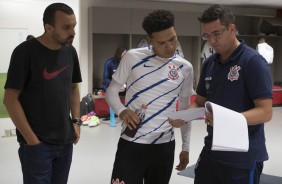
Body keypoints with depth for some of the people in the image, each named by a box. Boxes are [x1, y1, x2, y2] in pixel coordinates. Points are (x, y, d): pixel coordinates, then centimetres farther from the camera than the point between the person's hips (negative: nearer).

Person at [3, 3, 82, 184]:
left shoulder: (70, 51, 4)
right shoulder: (25, 52, -13)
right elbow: (10, 99, -12)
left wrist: (76, 121, 5)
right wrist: (31, 139, -14)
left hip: (65, 141, 5)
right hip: (37, 143, -5)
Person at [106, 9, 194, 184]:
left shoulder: (185, 68, 2)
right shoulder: (133, 57, -6)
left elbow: (185, 109, 11)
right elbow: (112, 91, 2)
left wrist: (186, 147, 12)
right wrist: (122, 111, -18)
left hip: (164, 145, 2)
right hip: (131, 143, -2)